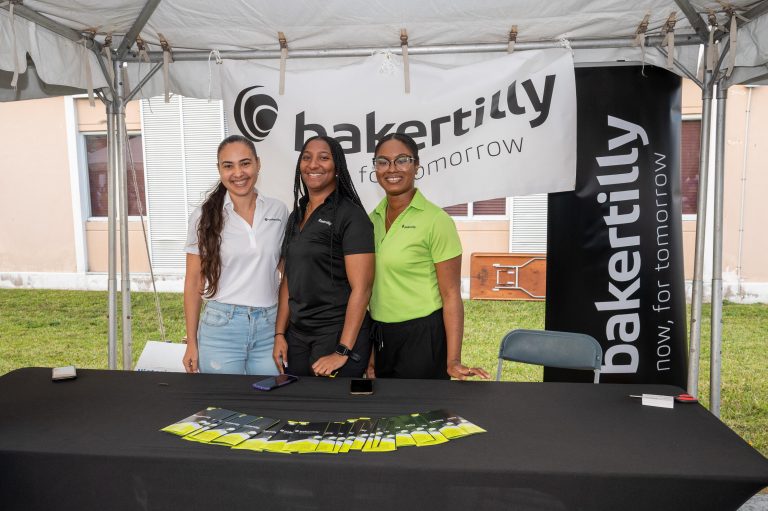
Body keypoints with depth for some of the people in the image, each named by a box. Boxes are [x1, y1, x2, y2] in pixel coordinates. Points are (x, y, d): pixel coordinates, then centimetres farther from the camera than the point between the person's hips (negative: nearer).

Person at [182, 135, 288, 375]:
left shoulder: (278, 211, 3)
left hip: (268, 328, 2)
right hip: (221, 327, -1)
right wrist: (191, 343, 0)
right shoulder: (203, 217, -3)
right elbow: (194, 282, 1)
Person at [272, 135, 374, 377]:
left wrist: (343, 352, -19)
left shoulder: (351, 215, -11)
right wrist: (280, 334, 5)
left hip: (338, 335, -6)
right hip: (297, 334, 6)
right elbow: (288, 280, 12)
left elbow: (361, 288, -16)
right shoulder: (296, 216, 9)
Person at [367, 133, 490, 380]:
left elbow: (451, 294, -13)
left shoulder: (436, 220, -13)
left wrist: (453, 360, -19)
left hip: (423, 337, -6)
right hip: (380, 337, 6)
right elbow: (375, 287, 11)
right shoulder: (373, 219, 5)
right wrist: (369, 350, 11)